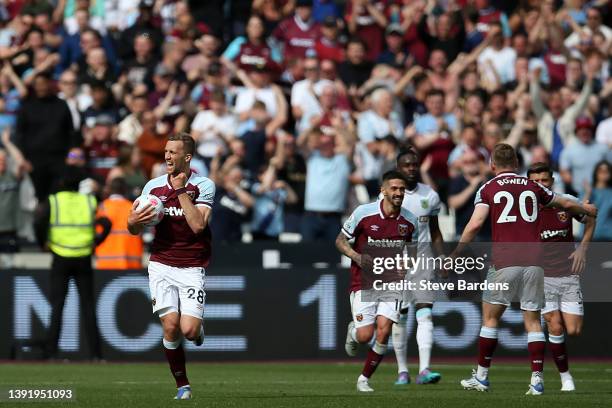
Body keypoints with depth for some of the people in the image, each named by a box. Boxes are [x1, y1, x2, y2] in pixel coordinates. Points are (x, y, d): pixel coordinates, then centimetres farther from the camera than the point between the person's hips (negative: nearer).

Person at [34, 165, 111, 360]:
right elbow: (106, 223, -2)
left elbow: (38, 221, -16)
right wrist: (96, 242, 11)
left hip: (61, 259, -1)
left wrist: (43, 242, -2)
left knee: (57, 306, 3)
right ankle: (95, 353, 2)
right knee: (88, 306, 6)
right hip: (84, 259, 1)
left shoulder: (52, 201, 0)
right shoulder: (90, 201, 5)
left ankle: (51, 352, -2)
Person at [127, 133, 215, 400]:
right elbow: (135, 230, 11)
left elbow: (197, 225, -19)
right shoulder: (153, 186, 4)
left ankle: (199, 330, 25)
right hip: (161, 265, 2)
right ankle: (182, 386, 4)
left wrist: (181, 191, -18)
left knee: (189, 330, -14)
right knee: (170, 325, -11)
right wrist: (134, 222, -13)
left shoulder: (204, 186, -5)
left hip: (192, 268, -2)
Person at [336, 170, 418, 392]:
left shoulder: (409, 220, 1)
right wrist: (357, 257, -19)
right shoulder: (364, 213, -9)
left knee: (383, 331, -13)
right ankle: (353, 332, 30)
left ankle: (364, 378, 6)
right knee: (365, 335, -10)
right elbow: (340, 241, 0)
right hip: (364, 282, -2)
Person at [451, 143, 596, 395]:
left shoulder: (487, 189, 3)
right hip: (533, 261, 3)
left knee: (490, 318, 10)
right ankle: (537, 379, -3)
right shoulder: (533, 187, 13)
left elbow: (475, 225, -9)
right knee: (533, 321, 6)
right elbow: (566, 204, 27)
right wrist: (587, 210, 47)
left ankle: (481, 376, 14)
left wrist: (454, 255, -2)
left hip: (504, 263, -2)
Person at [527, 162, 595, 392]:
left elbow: (590, 221, 13)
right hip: (542, 276, -1)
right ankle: (565, 377, 5)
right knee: (556, 328, -11)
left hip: (569, 275, 1)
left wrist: (583, 248, 0)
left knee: (573, 330, -5)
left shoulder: (567, 202, -4)